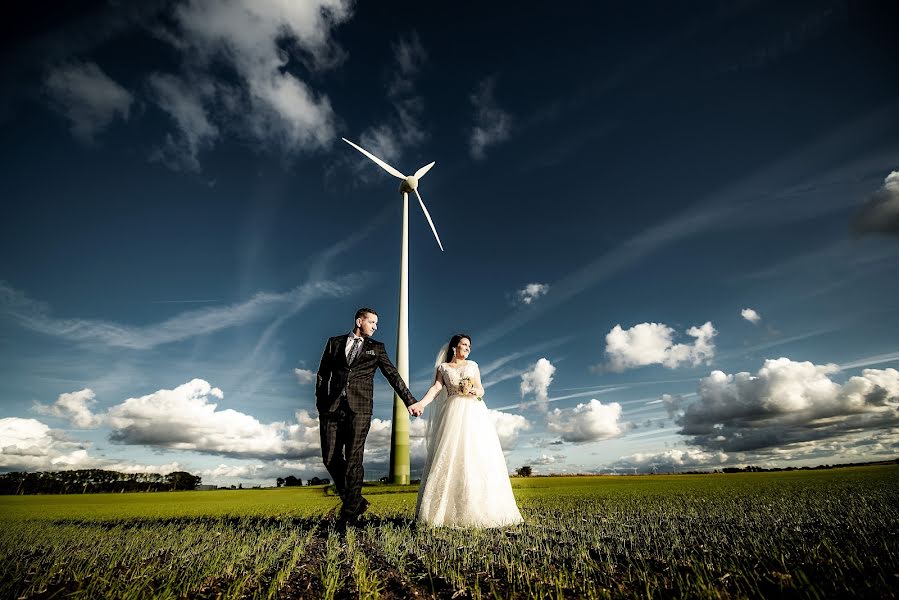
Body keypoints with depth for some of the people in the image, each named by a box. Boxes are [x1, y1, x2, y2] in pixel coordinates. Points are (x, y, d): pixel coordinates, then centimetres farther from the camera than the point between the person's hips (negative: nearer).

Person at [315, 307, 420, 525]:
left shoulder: (376, 348, 14)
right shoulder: (334, 342, 15)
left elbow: (392, 375, 9)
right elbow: (323, 374, 16)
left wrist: (410, 401, 3)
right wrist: (320, 400, 5)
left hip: (359, 409, -1)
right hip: (332, 407, 2)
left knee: (353, 459, -4)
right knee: (331, 459, 2)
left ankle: (350, 512, 8)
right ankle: (356, 501, 19)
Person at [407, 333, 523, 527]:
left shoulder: (473, 365, 20)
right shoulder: (443, 367, 15)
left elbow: (481, 390, 14)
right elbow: (436, 388, 0)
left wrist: (475, 391, -11)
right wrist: (421, 403, -19)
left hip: (474, 412, 2)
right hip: (453, 413, -1)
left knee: (478, 457, -7)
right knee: (449, 457, -9)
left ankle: (478, 510, -3)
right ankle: (446, 511, -6)